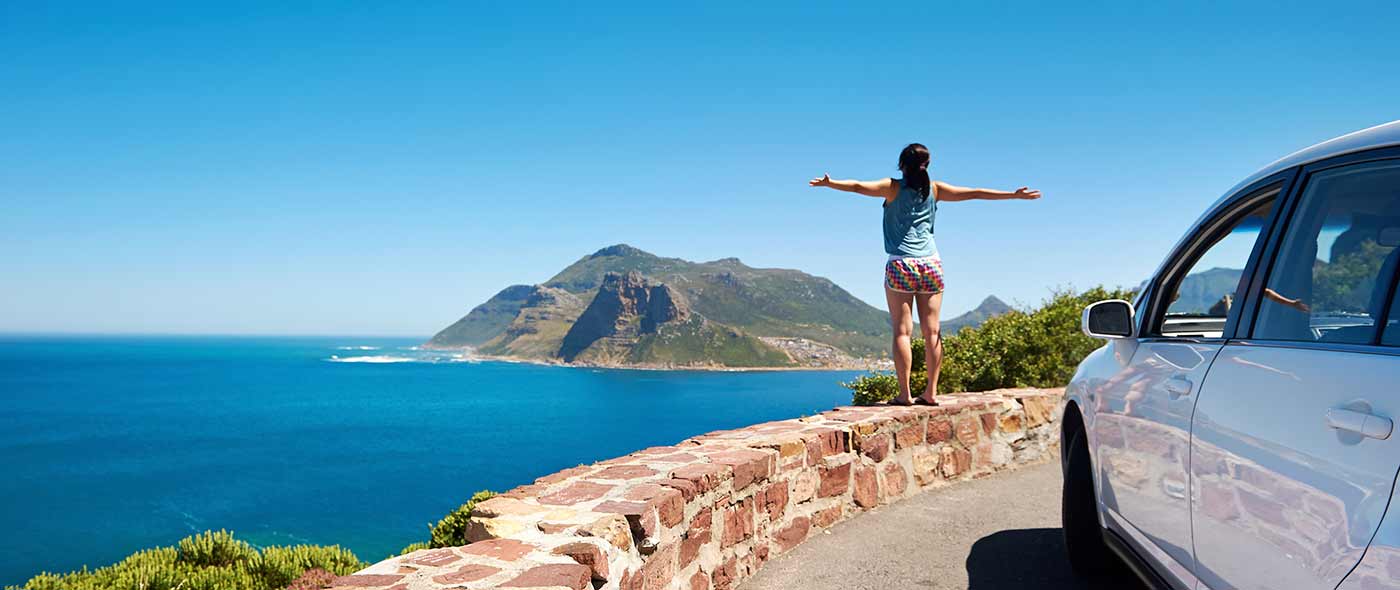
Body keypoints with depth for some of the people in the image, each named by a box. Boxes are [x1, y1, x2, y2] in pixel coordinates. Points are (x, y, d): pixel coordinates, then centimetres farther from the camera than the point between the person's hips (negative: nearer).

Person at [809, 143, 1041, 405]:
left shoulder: (893, 187, 1)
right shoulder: (934, 189, 9)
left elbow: (859, 186, -12)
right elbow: (976, 193, 13)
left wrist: (829, 183, -11)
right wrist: (1015, 194, 20)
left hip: (900, 266, -3)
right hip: (931, 265, 3)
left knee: (902, 331, -2)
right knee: (932, 331, 6)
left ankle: (905, 393, -4)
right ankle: (931, 392, 8)